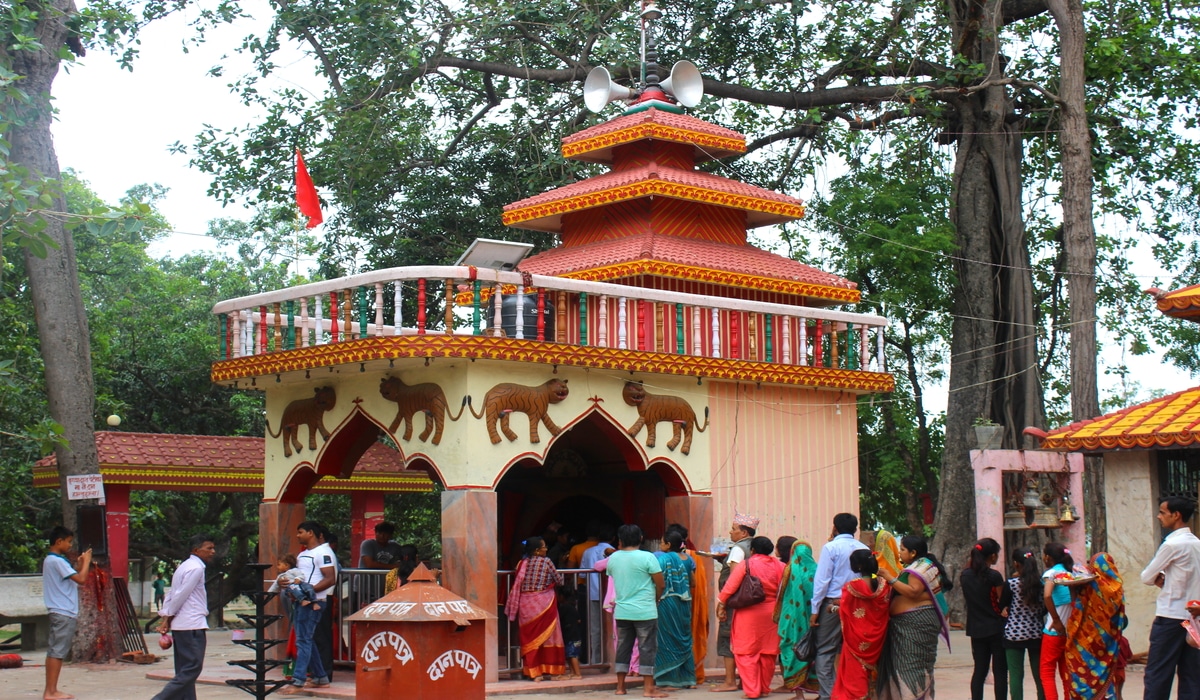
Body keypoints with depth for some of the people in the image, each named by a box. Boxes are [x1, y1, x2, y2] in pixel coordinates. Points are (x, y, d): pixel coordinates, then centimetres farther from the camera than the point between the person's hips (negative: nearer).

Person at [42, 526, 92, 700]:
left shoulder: (50, 560, 18)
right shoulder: (58, 561, -14)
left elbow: (72, 580, 22)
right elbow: (81, 579, -20)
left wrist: (79, 565, 14)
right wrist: (86, 562, -7)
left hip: (59, 612, 10)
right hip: (64, 613, -10)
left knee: (54, 651, 10)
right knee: (57, 651, -9)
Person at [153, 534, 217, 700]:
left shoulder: (185, 567, 21)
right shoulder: (196, 568, -10)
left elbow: (171, 594, 16)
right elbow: (180, 595, -14)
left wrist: (165, 617, 7)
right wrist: (168, 617, -5)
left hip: (181, 625, 10)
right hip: (192, 625, -10)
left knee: (185, 670, 9)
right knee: (192, 667, -10)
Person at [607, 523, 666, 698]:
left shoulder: (613, 558, 3)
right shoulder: (647, 557, -11)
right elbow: (661, 585, -9)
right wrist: (655, 599, 10)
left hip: (622, 611, 5)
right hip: (644, 611, -5)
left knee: (623, 648, 13)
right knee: (647, 648, 1)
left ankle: (620, 687, 17)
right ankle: (648, 688, 1)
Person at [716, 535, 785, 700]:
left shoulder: (746, 565, -8)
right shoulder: (779, 565, 2)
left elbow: (730, 586, -9)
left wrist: (721, 604, -1)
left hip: (748, 614, -4)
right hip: (771, 613, 4)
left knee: (746, 652, 3)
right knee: (768, 652, 13)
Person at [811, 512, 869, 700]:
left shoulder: (831, 548, -7)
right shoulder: (864, 549, 5)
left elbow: (822, 579, -9)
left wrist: (815, 609, -6)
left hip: (833, 604, -4)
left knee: (825, 652, 1)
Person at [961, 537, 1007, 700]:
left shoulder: (965, 575, 1)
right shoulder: (994, 576, -14)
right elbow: (1003, 602, -10)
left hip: (976, 629, 5)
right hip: (996, 628, -5)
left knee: (979, 670, 10)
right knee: (1000, 671, 2)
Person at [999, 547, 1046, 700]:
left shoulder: (1012, 584, -10)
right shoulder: (1041, 583, -1)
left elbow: (1002, 607, 1)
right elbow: (1046, 608, 7)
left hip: (1014, 635, -3)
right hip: (1036, 634, 3)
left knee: (1016, 675, 0)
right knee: (1039, 675, 11)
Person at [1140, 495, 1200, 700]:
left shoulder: (1172, 544, -14)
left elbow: (1147, 577, -9)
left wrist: (1158, 578, 11)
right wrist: (1165, 579, 3)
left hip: (1170, 616, -8)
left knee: (1157, 674, -4)